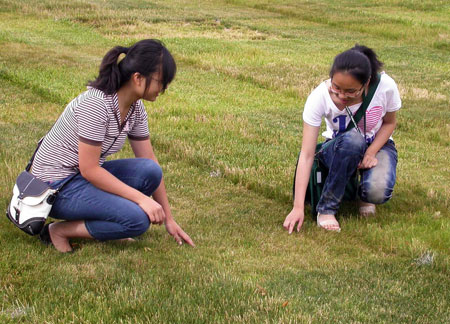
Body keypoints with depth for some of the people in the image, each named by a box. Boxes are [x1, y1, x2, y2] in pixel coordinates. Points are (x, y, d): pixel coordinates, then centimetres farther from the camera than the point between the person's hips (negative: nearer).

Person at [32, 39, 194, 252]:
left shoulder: (136, 108, -1)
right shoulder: (96, 104, -26)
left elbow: (150, 164, 5)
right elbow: (89, 169, -25)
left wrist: (168, 218, 5)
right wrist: (141, 198, -24)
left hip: (85, 177, 8)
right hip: (56, 186, -8)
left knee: (149, 171, -16)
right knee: (137, 219, -25)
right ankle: (60, 230, -7)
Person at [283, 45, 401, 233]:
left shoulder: (385, 87, -25)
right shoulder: (320, 97, -28)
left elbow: (389, 123, -3)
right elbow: (306, 155, -29)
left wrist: (371, 153, -22)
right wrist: (298, 207, -36)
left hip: (378, 146, 1)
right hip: (339, 150, -1)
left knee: (377, 192, -34)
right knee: (352, 138, -39)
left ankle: (363, 193, 6)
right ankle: (326, 209, -23)